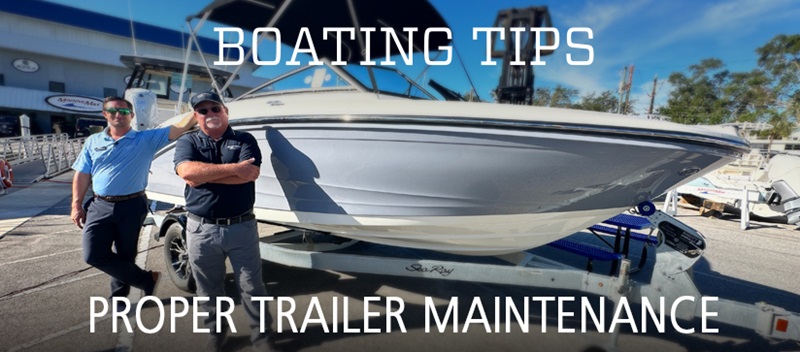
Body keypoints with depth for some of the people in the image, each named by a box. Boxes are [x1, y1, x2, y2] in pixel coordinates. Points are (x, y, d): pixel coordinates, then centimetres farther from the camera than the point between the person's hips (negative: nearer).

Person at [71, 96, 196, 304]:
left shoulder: (146, 139, -2)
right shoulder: (93, 142, 8)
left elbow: (179, 128, -12)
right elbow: (82, 175, 9)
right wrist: (76, 205, 3)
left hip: (132, 206, -3)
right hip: (100, 206, 3)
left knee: (125, 256, 9)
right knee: (94, 255, -4)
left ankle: (119, 296, 31)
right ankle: (147, 280, 9)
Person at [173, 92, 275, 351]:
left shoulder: (244, 140, 3)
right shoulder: (187, 142, 5)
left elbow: (251, 173, -15)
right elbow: (187, 171, -16)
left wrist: (203, 175, -11)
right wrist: (232, 168, -16)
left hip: (242, 226, -1)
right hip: (201, 229, 2)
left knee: (252, 286, 8)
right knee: (209, 290, 17)